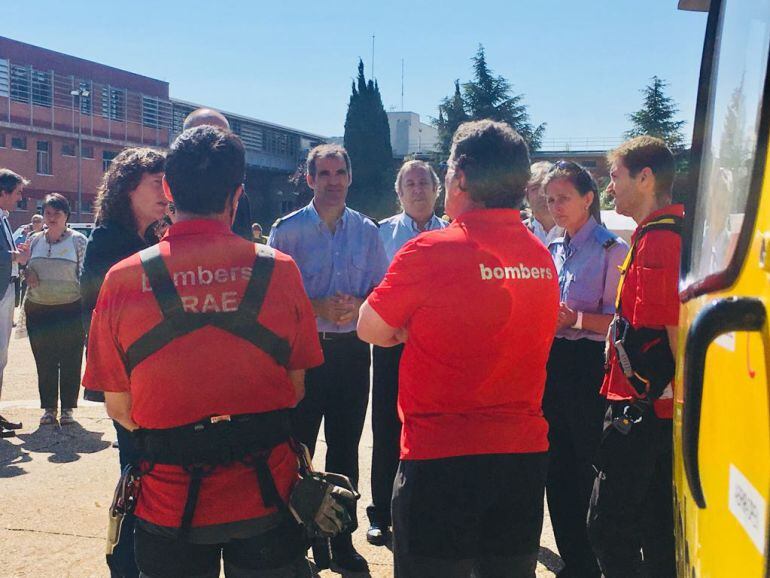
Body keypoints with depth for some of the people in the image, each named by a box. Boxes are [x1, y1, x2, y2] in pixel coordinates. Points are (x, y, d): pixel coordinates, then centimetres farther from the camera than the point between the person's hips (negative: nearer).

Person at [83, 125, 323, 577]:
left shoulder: (123, 278, -9)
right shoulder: (279, 269, -8)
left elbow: (118, 408, -3)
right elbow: (295, 390, -1)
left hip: (170, 500, 0)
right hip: (266, 494, 0)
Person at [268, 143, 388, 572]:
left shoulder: (367, 230, 6)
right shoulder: (288, 230, -1)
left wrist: (357, 305, -14)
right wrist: (318, 307, -18)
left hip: (352, 349, 3)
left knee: (346, 448, 11)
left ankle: (342, 541, 25)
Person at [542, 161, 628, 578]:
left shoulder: (612, 249, -8)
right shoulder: (553, 249, 14)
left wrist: (575, 318, -23)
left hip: (588, 368, -7)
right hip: (553, 365, 7)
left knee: (589, 472, 0)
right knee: (557, 469, 13)